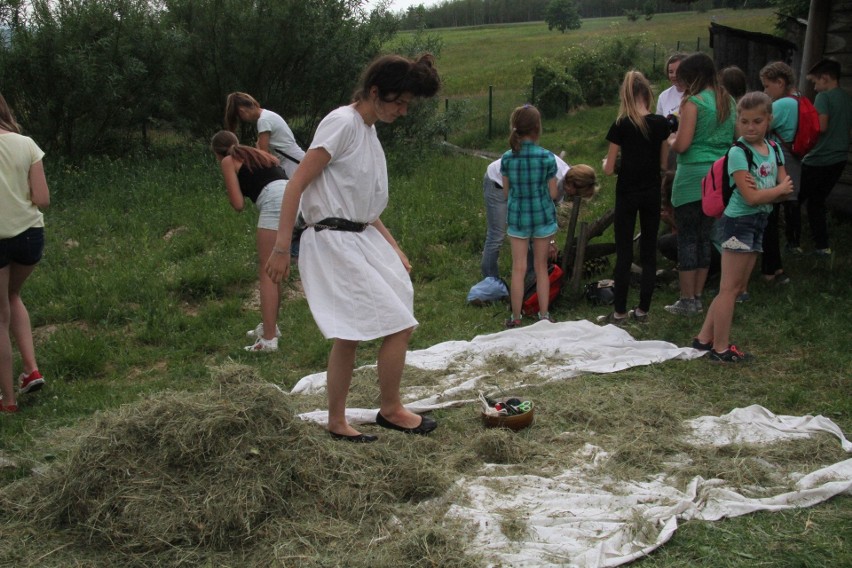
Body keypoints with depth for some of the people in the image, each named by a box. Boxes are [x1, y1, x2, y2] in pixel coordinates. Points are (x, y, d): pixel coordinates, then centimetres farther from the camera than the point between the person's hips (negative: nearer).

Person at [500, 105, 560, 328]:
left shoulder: (507, 158, -6)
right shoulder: (547, 157, -12)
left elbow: (506, 192, 3)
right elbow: (553, 193, -7)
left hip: (517, 217, 1)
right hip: (543, 217, -1)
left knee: (519, 269, 8)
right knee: (541, 267, 13)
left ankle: (516, 318, 14)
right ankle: (544, 315, 20)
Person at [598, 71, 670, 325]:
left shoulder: (621, 126, -11)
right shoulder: (661, 124, -2)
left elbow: (609, 169, -8)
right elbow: (664, 164, 5)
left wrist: (606, 163, 13)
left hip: (627, 194, -3)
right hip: (652, 194, 3)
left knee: (624, 253, 3)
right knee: (649, 251, 10)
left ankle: (619, 313, 7)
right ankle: (643, 310, 15)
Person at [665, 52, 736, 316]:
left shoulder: (694, 102, -12)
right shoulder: (728, 101, 10)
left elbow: (682, 144, -16)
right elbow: (734, 138, 18)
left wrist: (670, 139, 4)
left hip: (694, 176, -7)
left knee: (687, 238, 1)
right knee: (704, 237, 13)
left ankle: (687, 301, 5)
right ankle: (697, 298, 19)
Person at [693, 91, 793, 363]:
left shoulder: (773, 149, 7)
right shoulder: (739, 152, -14)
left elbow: (786, 191, 2)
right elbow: (751, 197, -21)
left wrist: (763, 191, -17)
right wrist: (780, 188, -7)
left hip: (758, 222, 8)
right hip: (738, 222, -8)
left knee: (736, 287, 12)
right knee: (730, 287, -1)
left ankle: (704, 338, 21)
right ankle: (720, 348, 7)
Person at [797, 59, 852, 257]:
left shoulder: (824, 96, -13)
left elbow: (821, 126, -22)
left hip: (818, 160, -8)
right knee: (816, 201, 16)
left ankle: (793, 243, 8)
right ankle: (822, 245, 13)